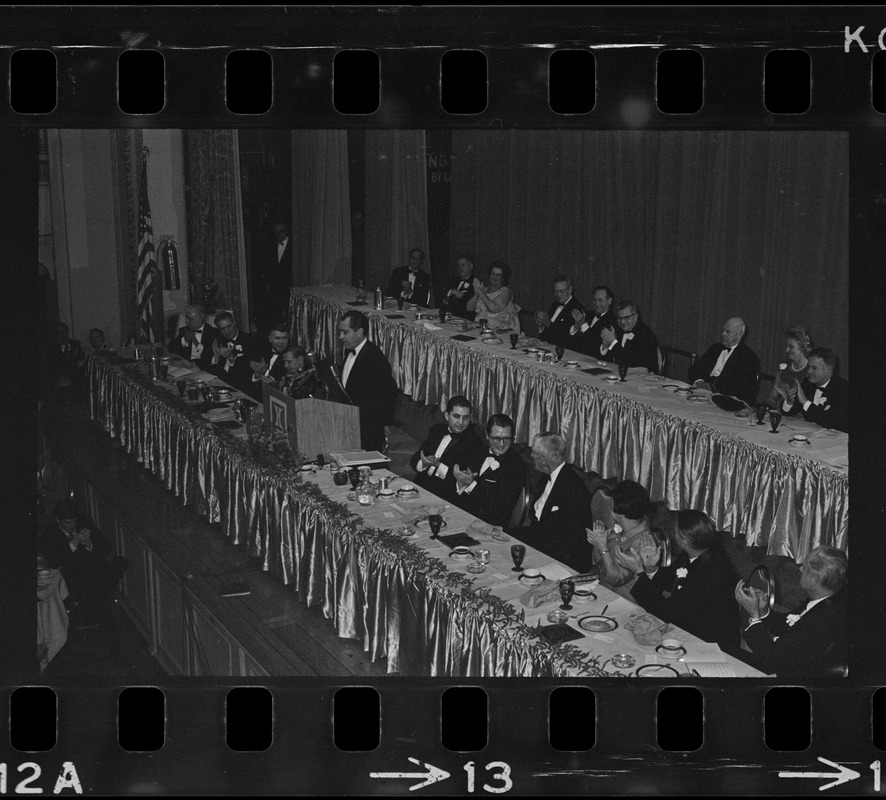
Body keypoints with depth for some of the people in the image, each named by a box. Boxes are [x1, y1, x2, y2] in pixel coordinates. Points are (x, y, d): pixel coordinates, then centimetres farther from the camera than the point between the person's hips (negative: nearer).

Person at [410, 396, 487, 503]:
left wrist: (438, 465, -16)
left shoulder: (476, 443, -6)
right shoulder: (437, 430, 14)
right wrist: (424, 463, -10)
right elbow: (414, 460, 15)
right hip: (420, 488, 6)